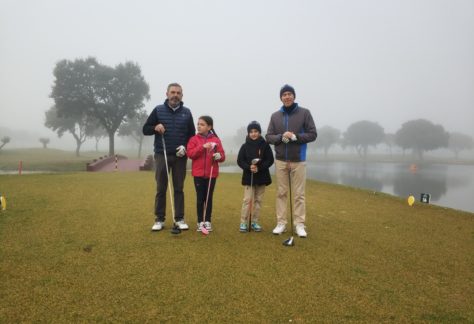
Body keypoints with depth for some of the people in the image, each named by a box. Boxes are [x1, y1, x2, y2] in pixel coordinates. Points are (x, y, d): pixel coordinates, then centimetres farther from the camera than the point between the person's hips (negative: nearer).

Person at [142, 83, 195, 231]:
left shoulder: (186, 112, 5)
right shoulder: (158, 110, 2)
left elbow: (192, 134, 10)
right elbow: (145, 129, 5)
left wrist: (185, 147, -7)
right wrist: (155, 128, -16)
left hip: (180, 156, 1)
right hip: (162, 155, -1)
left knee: (179, 189, 6)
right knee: (161, 189, 4)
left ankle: (180, 219, 13)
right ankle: (159, 219, 13)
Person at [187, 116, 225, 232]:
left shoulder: (216, 140, 3)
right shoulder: (194, 139, 3)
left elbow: (222, 156, 2)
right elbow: (190, 154, -10)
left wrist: (218, 156, -20)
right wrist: (202, 147, -19)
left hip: (212, 174, 1)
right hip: (198, 173, 0)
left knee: (209, 198, 8)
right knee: (200, 198, 4)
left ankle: (208, 221, 18)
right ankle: (200, 222, 14)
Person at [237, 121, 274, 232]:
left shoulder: (265, 145, 0)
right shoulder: (245, 146, 0)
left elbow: (270, 160, -3)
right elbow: (240, 161, -1)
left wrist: (259, 168, -17)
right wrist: (249, 167, -19)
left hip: (262, 177, 1)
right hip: (248, 176, -1)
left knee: (258, 200, 8)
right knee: (247, 200, -4)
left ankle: (255, 222, 18)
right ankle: (243, 222, 3)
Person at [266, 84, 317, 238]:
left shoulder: (304, 113, -1)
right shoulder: (275, 116, 6)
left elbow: (312, 134, -4)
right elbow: (269, 137, 4)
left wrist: (295, 137, -19)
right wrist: (281, 137, -16)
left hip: (298, 160, -2)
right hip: (280, 160, 2)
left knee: (299, 194, 2)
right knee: (281, 193, 6)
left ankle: (299, 224, 11)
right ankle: (281, 223, 15)